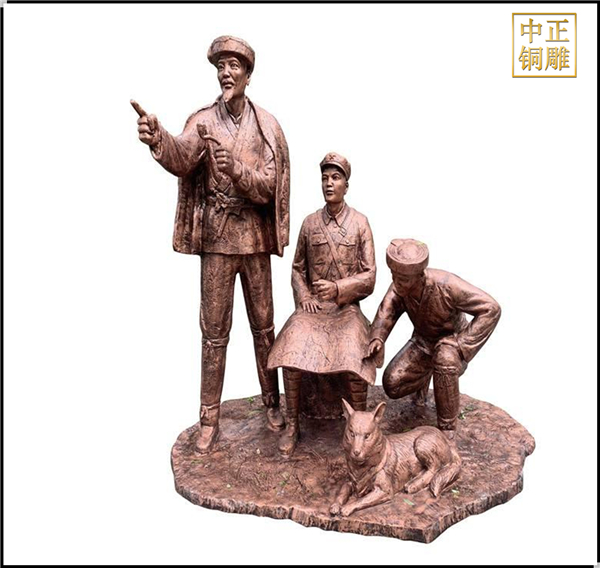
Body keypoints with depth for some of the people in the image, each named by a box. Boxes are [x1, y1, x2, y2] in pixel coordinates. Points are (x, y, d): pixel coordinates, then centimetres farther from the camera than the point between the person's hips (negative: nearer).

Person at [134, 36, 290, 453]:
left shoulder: (266, 125, 2)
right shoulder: (203, 121, 1)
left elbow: (268, 185, -7)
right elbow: (182, 157, -21)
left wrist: (237, 171, -27)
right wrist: (158, 138, -43)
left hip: (255, 236, 1)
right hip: (217, 237, 0)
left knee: (263, 325, 10)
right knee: (214, 330, 5)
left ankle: (272, 402, 29)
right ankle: (209, 419, 18)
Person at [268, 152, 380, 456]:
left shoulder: (360, 223, 2)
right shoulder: (309, 223, 8)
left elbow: (369, 277, -2)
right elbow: (297, 269, 15)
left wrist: (338, 288, -18)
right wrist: (304, 298, -3)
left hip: (347, 307, -2)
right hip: (312, 306, 2)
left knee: (353, 362, -27)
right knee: (291, 353, -24)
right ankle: (292, 425, -5)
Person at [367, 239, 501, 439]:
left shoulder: (445, 284, -35)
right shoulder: (399, 285, -20)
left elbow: (491, 309, -31)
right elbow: (386, 314, -21)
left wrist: (461, 347, -32)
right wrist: (377, 339, -43)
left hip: (454, 340, -4)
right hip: (424, 341, 5)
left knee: (444, 360, -41)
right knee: (392, 385, -12)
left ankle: (447, 429, -20)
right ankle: (424, 375, 24)